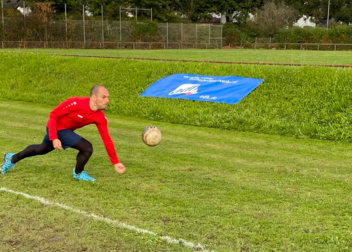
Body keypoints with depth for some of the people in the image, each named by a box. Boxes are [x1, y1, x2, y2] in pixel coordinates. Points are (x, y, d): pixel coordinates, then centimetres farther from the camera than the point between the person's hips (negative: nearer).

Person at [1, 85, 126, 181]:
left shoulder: (100, 118, -15)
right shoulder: (76, 103, -32)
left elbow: (107, 140, -11)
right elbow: (53, 114, -23)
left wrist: (116, 162, -12)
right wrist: (54, 138, -29)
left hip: (67, 129, 7)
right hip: (58, 128, -7)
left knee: (42, 149, 28)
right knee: (87, 148, -17)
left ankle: (12, 158, 50)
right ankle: (79, 174, 12)